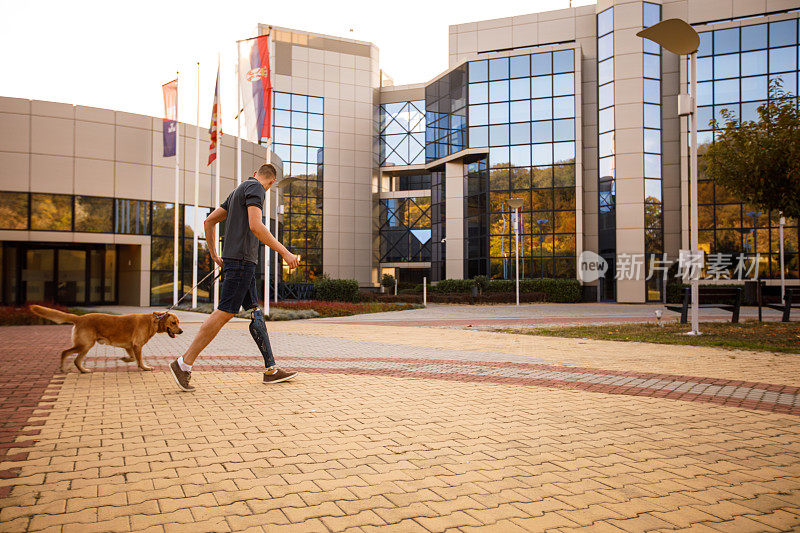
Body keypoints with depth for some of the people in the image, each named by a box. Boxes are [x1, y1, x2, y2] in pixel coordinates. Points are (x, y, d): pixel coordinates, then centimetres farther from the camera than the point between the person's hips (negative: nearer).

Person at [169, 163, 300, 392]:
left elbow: (209, 221, 24)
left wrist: (214, 255, 27)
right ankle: (184, 363, -7)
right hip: (241, 259, -10)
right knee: (224, 313, -10)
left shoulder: (238, 191, 23)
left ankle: (271, 369, 9)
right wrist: (285, 252, -19)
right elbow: (256, 226, -20)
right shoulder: (255, 189, -5)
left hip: (243, 262, 10)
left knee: (256, 313, 7)